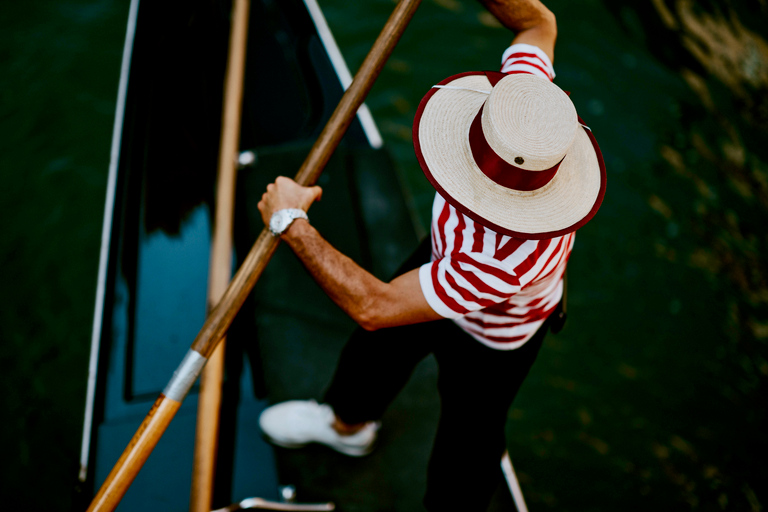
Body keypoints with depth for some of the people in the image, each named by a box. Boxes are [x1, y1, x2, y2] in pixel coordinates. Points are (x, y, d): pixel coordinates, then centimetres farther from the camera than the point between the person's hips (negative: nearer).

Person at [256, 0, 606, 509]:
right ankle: (349, 423, 66)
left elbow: (372, 306, -42)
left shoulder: (509, 259, -51)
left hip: (491, 341, -7)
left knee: (468, 434, 20)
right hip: (444, 258, 8)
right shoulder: (524, 88, -34)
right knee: (382, 344, 30)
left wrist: (291, 222, -33)